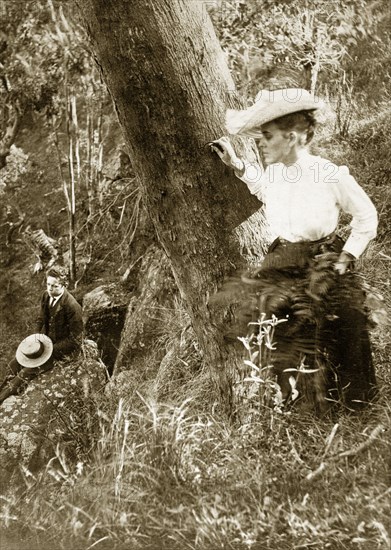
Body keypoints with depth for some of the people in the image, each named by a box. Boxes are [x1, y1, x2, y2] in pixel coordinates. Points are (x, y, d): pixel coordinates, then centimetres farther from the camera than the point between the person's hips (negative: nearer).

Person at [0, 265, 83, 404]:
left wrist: (50, 350, -20)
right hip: (46, 341, 8)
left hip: (64, 348, -7)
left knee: (27, 372, -20)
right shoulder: (46, 295, -3)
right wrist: (36, 341, -3)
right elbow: (40, 320, 12)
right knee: (13, 365, -5)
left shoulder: (72, 306, -26)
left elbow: (74, 339, -19)